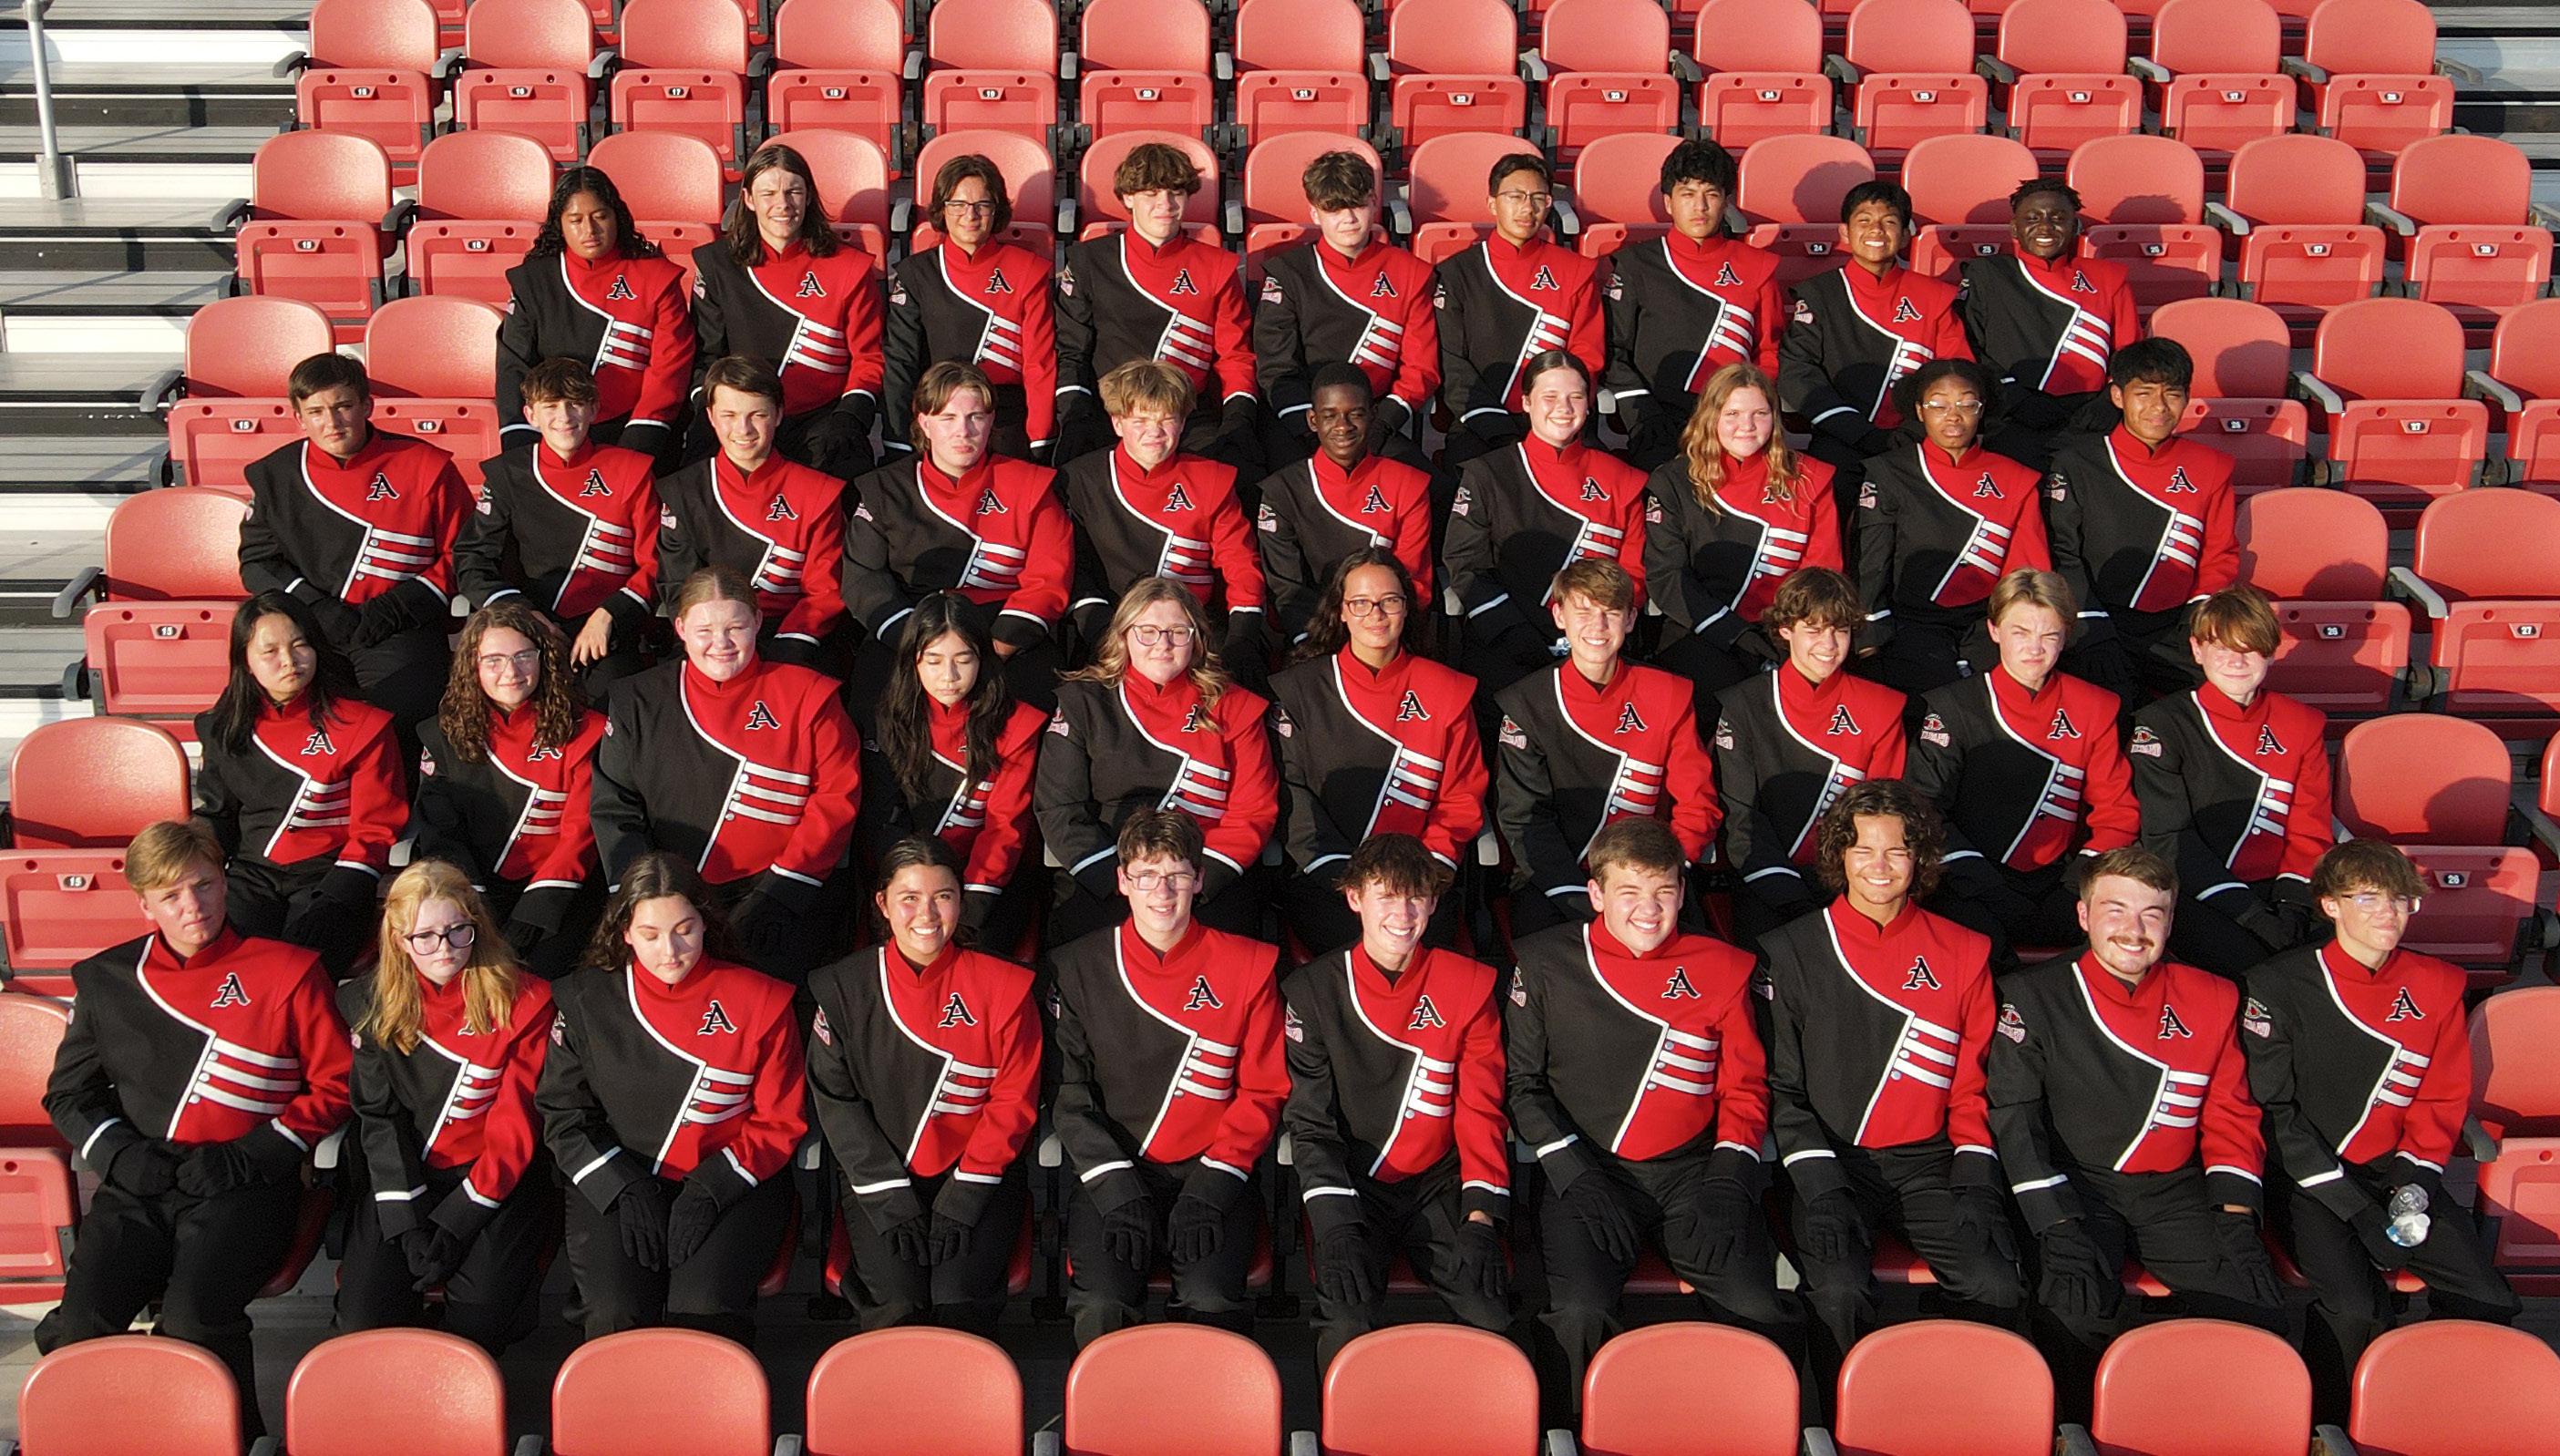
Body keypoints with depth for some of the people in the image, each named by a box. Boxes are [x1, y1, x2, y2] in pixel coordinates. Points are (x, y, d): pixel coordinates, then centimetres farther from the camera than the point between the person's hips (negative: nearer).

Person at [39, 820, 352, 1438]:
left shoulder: (288, 970, 4)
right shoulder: (107, 979, 14)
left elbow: (335, 1084, 5)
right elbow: (68, 1095, 22)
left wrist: (251, 1155, -7)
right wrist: (119, 1153, 2)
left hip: (244, 1187, -3)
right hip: (138, 1189, 3)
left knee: (193, 1319, -28)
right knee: (80, 1326, -21)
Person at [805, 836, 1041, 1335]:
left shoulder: (1004, 986, -1)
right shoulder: (843, 988, 1)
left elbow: (1014, 1101, -1)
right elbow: (836, 1100, 1)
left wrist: (963, 1197, -10)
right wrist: (891, 1200, -8)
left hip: (979, 1179, -1)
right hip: (881, 1179, 1)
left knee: (959, 1303, -21)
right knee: (895, 1305, -21)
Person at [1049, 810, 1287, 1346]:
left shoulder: (1248, 965, 4)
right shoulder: (1079, 967, 5)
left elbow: (1263, 1091, 4)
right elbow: (1068, 1094, 3)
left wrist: (1212, 1186, -8)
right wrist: (1116, 1189, -9)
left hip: (1213, 1174, 0)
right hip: (1111, 1171, 0)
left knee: (1211, 1302, -24)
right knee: (1102, 1308, -23)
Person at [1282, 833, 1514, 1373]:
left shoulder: (1470, 985, 4)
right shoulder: (1311, 989, 0)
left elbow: (1483, 1109, 4)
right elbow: (1309, 1119, -2)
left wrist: (1481, 1217, -9)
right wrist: (1336, 1227, -16)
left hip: (1440, 1186, 2)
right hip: (1350, 1186, -1)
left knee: (1493, 1318, -22)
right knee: (1345, 1323, -28)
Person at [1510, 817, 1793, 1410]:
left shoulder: (1722, 968, 10)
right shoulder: (1545, 962, 5)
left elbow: (1745, 1088, 14)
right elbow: (1522, 1083, 7)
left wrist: (1727, 1181, -1)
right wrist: (1576, 1177, -5)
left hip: (1693, 1171, 2)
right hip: (1587, 1170, -1)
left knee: (1758, 1311, -22)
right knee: (1580, 1312, -28)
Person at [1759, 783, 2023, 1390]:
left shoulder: (1963, 952, 10)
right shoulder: (1791, 950, 3)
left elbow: (1974, 1083, 13)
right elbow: (1779, 1083, 2)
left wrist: (1974, 1179, -1)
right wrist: (1820, 1186, -9)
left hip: (1930, 1162, 2)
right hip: (1831, 1160, -2)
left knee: (1996, 1289, -22)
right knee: (1841, 1294, -28)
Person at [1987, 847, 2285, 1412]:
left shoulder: (2212, 999, 9)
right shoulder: (2033, 996, -2)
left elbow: (2231, 1116, 13)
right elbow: (2014, 1117, -5)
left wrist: (2235, 1219, -2)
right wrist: (2060, 1231, -15)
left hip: (2177, 1190, 3)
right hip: (2075, 1186, -3)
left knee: (2260, 1311, -19)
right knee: (2077, 1310, -30)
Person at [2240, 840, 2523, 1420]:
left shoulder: (2437, 985, 9)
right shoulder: (2279, 985, -4)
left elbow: (2443, 1098, 13)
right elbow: (2274, 1109, -6)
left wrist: (2415, 1182, -6)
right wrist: (2356, 1209, -13)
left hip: (2395, 1171, 4)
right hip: (2307, 1178, -4)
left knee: (2489, 1303, -16)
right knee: (2353, 1310, -28)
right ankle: (2333, 1429, -3)